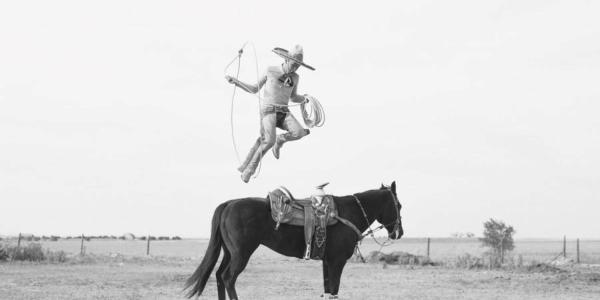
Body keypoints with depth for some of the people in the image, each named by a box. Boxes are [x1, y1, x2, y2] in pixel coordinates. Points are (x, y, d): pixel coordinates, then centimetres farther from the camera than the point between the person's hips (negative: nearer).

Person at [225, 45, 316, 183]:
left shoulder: (295, 77, 11)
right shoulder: (271, 70, 1)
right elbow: (254, 89, 9)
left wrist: (304, 98, 3)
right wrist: (235, 81, -2)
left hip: (284, 113, 4)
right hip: (268, 110, -4)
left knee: (299, 132, -26)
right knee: (269, 141, -29)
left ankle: (280, 140, 6)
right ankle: (249, 168, -13)